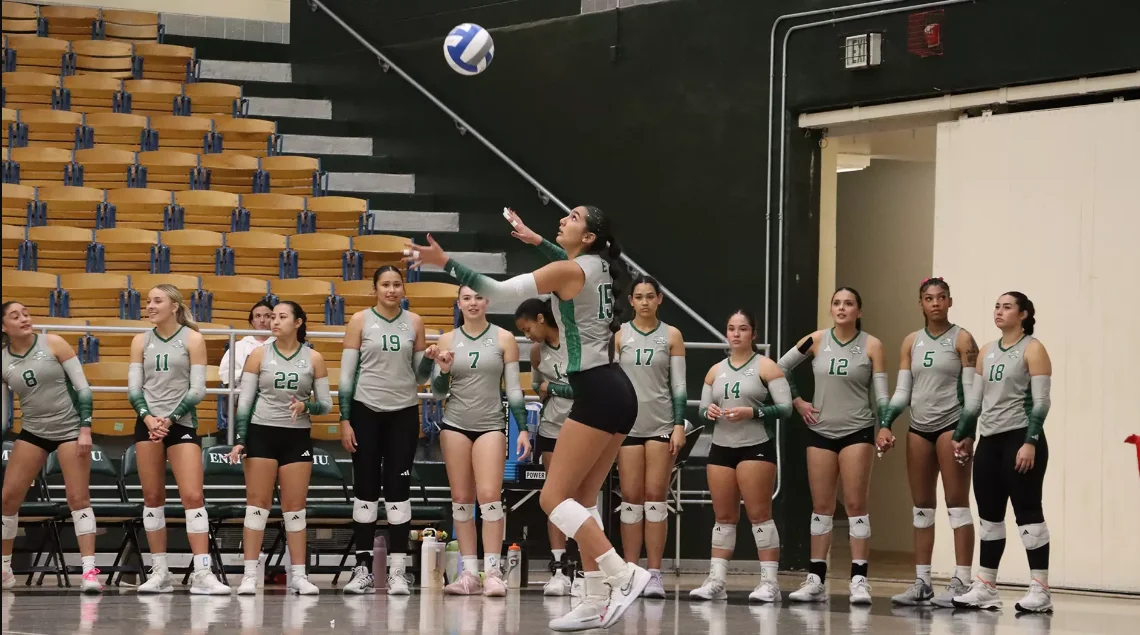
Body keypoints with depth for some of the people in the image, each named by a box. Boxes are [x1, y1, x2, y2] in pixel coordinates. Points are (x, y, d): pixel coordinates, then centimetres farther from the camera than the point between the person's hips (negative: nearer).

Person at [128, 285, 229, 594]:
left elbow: (197, 389, -5)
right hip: (148, 423, 3)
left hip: (182, 424, -3)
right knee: (153, 497, 3)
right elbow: (133, 387, 5)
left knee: (193, 496, -11)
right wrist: (148, 417, -12)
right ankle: (160, 572, 10)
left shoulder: (192, 339, -1)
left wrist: (170, 419, -14)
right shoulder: (141, 341, 8)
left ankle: (202, 574, -14)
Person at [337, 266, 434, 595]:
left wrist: (430, 358, -11)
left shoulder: (414, 322, 7)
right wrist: (344, 420, -6)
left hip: (403, 413, 1)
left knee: (398, 490, -2)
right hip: (366, 411, -1)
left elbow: (420, 375, 10)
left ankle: (397, 570, -2)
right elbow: (346, 374, 0)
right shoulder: (360, 321, 2)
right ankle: (363, 569, 4)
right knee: (365, 490, 0)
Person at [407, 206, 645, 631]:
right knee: (578, 501, 10)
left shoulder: (568, 271, -10)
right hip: (617, 392, 9)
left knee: (554, 497, -8)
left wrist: (446, 263, -19)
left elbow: (502, 293, -17)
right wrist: (535, 240, 42)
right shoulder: (598, 266, 14)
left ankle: (624, 574, -17)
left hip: (596, 393, -9)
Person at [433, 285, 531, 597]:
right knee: (461, 499, 1)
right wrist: (443, 370, -12)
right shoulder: (447, 341, 6)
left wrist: (523, 429, -3)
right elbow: (438, 393, 9)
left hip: (491, 426, -2)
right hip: (455, 425, 2)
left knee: (489, 496, -13)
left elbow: (514, 387, 3)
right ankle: (469, 573, 3)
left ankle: (493, 572, -13)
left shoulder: (504, 338, 3)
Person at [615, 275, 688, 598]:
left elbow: (679, 385, 4)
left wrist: (679, 426, -3)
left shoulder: (671, 336, 5)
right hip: (628, 423, 0)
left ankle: (654, 574, -2)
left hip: (662, 424, 0)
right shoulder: (618, 335, 5)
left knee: (655, 497, -3)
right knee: (631, 498, 0)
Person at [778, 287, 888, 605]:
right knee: (821, 506, 6)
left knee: (855, 505, -5)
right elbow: (781, 368, 12)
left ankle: (859, 579, -5)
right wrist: (797, 402, 6)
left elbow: (881, 393, -5)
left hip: (857, 432, -2)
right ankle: (815, 580, 10)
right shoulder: (816, 340, 1)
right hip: (820, 432, 3)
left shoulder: (871, 346, -3)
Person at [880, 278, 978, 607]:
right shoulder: (912, 342, 11)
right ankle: (922, 582, 12)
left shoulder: (962, 339, -3)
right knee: (922, 507, 8)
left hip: (951, 425, -5)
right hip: (919, 428, 5)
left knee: (957, 503, -6)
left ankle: (961, 582, -8)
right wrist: (885, 425, -2)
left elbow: (971, 391, -8)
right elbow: (902, 390, 11)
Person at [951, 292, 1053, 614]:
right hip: (989, 440, 7)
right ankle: (985, 589, 12)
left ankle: (1040, 591, -6)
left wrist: (1030, 442, -19)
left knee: (1028, 513, -7)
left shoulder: (1033, 349, -5)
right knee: (989, 515, 8)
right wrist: (963, 436, 15)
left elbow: (1041, 401, -12)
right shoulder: (987, 351, 15)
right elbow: (974, 399, 19)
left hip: (1020, 440, -7)